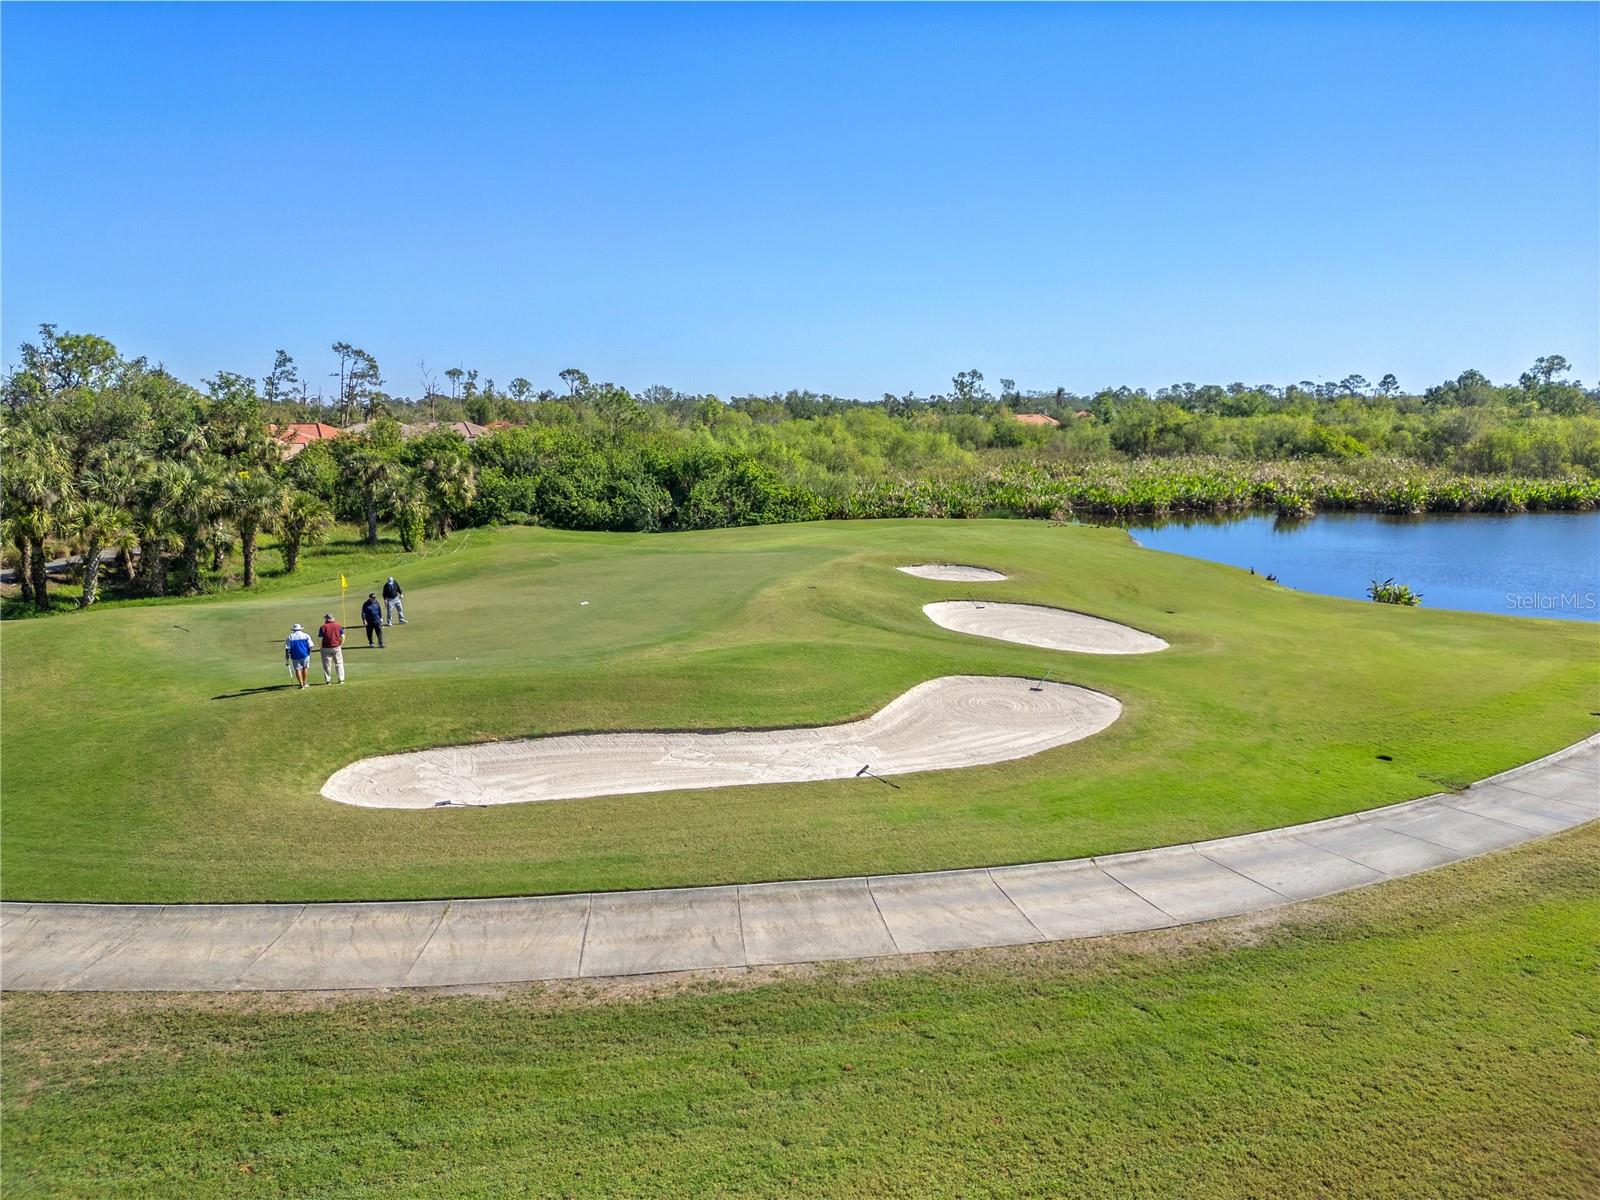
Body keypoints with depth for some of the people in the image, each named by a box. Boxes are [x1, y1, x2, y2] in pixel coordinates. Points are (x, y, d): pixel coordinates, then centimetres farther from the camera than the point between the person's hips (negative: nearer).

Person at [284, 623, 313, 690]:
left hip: (295, 656, -1)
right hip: (305, 654, 1)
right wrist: (309, 654, 11)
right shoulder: (306, 635, 5)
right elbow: (310, 646, 1)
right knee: (305, 668, 19)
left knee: (297, 669, 6)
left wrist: (287, 657, 5)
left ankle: (301, 685, 1)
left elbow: (287, 648, -1)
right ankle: (304, 683, 24)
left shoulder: (290, 637, 3)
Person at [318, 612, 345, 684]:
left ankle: (328, 680, 11)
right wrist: (341, 644, 13)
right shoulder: (337, 625, 1)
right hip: (336, 647, 2)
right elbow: (342, 636, 1)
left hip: (326, 648, -2)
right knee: (339, 663, 11)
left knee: (327, 664, 9)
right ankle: (341, 679, 7)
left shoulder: (323, 627, -7)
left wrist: (321, 646, 4)